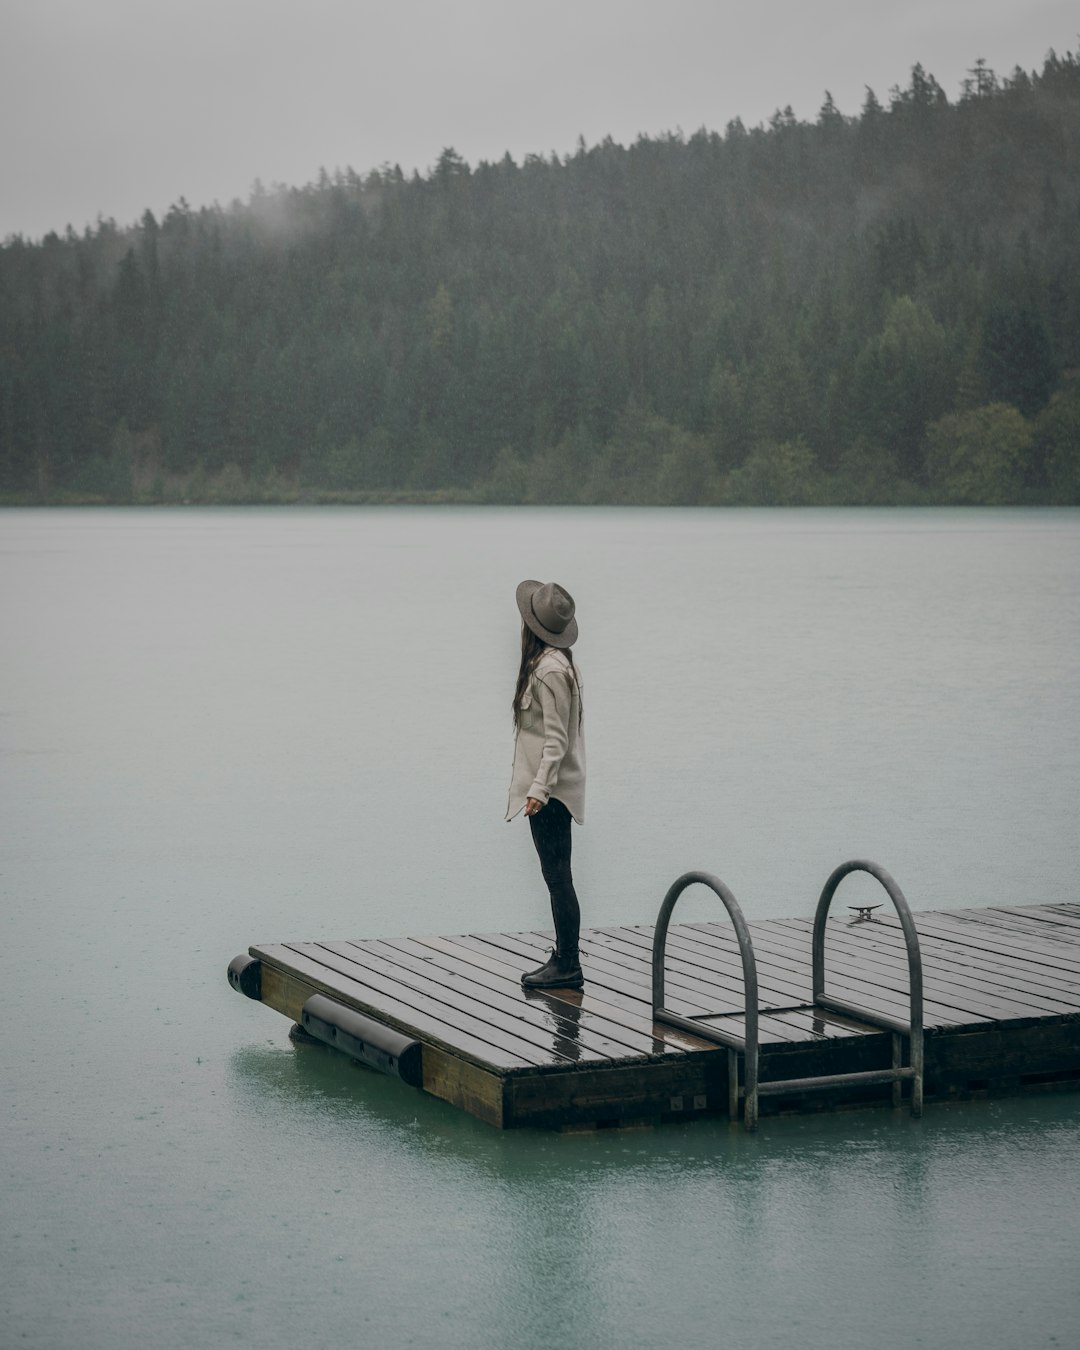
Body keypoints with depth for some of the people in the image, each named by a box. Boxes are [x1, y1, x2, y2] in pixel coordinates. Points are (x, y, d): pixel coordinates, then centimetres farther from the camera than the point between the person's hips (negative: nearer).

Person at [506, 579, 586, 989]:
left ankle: (568, 967, -2)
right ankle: (563, 960, 18)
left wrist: (539, 787, -23)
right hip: (549, 788, 10)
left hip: (550, 790, -10)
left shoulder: (550, 669, -17)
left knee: (557, 875, -6)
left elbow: (556, 737, -20)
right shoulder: (554, 662, 12)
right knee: (556, 876, 13)